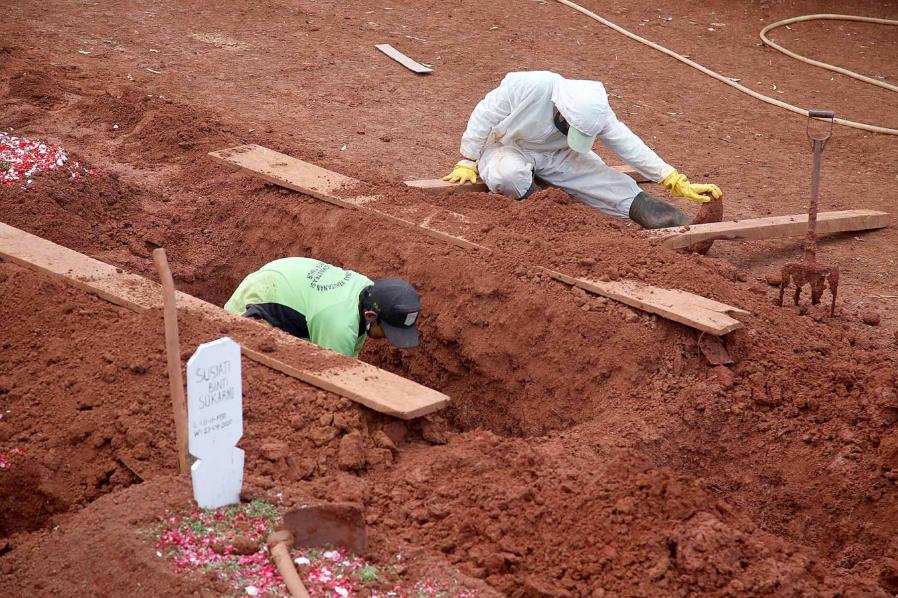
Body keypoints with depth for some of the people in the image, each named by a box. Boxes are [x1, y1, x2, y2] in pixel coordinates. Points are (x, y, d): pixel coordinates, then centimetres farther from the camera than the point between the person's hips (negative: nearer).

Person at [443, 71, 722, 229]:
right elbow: (484, 116, -22)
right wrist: (467, 163, -14)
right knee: (509, 175, -38)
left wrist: (679, 183, -25)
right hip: (508, 149, -3)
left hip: (556, 155, 3)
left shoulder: (595, 113, -23)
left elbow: (630, 147, -20)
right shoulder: (527, 87, -35)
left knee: (604, 178, -19)